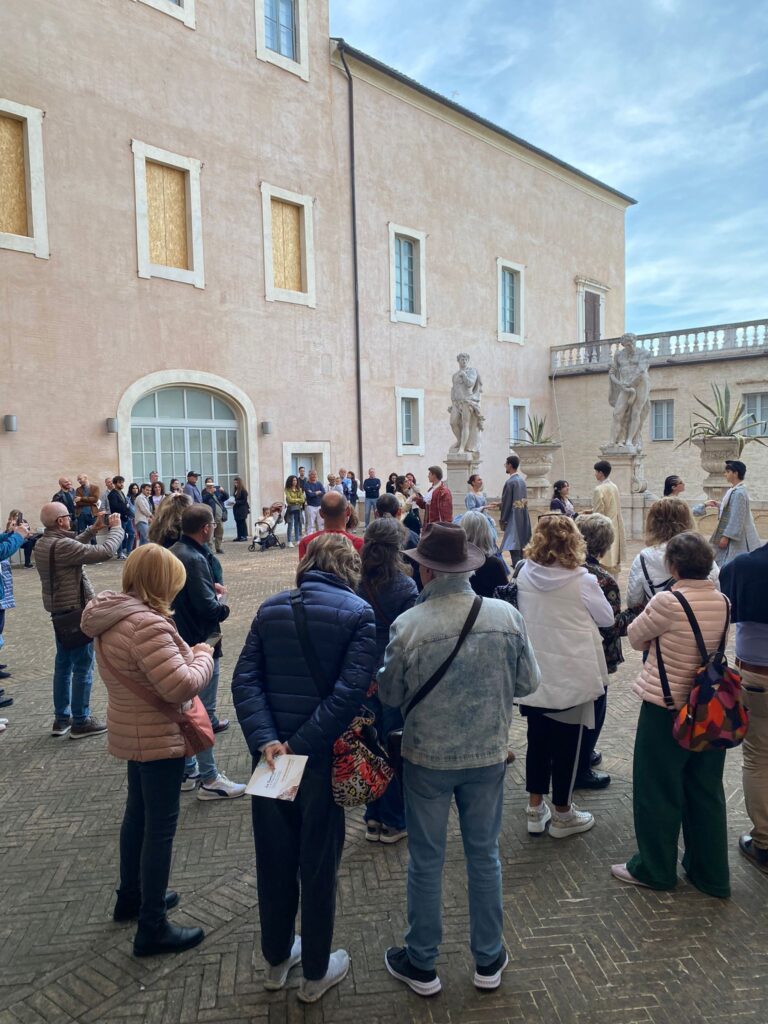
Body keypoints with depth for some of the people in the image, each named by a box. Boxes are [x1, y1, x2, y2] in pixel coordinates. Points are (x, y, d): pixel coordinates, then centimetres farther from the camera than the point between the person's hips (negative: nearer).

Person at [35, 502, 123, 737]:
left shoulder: (43, 544, 5)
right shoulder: (61, 545, -25)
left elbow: (75, 547, 19)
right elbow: (105, 551, -29)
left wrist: (93, 529, 10)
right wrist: (116, 527, -15)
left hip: (59, 611, 10)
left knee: (63, 665, 17)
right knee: (83, 667, 1)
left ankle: (61, 718, 25)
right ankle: (80, 722, 9)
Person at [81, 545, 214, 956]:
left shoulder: (112, 617, 2)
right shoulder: (146, 625, -30)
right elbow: (181, 686, -32)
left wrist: (188, 653, 3)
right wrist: (204, 655, -15)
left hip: (133, 732, 10)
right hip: (158, 738, -10)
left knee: (138, 813, 24)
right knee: (161, 826, 2)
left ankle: (131, 897, 42)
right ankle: (152, 929, 15)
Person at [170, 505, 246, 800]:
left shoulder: (175, 552, 7)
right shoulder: (194, 559, -24)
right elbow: (210, 609, -26)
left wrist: (212, 586, 3)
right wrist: (223, 603, -5)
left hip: (181, 641, 10)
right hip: (201, 644, -10)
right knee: (203, 712, 0)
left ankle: (187, 771, 30)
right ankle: (209, 780, 10)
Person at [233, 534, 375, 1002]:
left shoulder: (270, 608, 3)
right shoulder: (359, 613, -9)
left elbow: (245, 679, -6)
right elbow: (351, 691, -21)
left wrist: (265, 740, -14)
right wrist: (303, 744, -19)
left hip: (271, 754, 4)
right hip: (323, 757, -4)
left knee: (274, 860, 20)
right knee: (319, 864, 14)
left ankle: (277, 959, 39)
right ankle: (315, 973, 31)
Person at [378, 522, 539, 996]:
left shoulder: (408, 625, -21)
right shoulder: (507, 616, -15)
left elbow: (390, 694, -8)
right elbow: (528, 682, -3)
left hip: (427, 757, -2)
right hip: (488, 755, 2)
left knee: (426, 862, 16)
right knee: (485, 856, 20)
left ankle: (422, 965, 34)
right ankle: (489, 961, 37)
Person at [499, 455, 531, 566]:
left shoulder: (509, 482, -15)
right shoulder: (522, 480, 9)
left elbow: (506, 502, -14)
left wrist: (502, 519, -6)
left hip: (513, 518, -9)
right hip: (523, 517, 9)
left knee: (513, 546, -7)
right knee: (520, 543, 18)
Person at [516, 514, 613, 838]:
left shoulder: (524, 574, -6)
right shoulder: (581, 580, -17)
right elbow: (607, 618, -2)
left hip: (533, 673, 4)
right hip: (572, 674, -4)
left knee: (537, 739, 16)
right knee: (566, 744, 10)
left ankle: (536, 809, 28)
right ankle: (562, 815, 24)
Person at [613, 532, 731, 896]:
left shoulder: (667, 602, -22)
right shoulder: (722, 602, -3)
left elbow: (635, 638, -7)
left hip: (666, 709, -6)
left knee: (657, 791, 11)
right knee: (707, 791, 18)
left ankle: (654, 869, 26)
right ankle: (711, 874, 32)